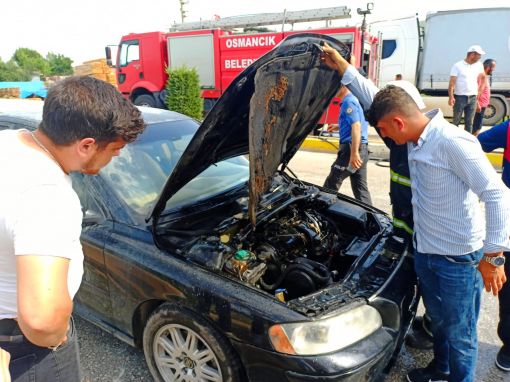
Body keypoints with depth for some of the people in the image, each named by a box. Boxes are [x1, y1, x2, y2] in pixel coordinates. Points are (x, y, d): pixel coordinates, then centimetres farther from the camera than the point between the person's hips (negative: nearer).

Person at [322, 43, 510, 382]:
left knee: (459, 333, 12)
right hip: (425, 252, 9)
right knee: (439, 319, 28)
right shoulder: (416, 137, 0)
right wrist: (342, 67, 6)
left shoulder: (453, 143, -25)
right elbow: (376, 97, 9)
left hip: (458, 259, -8)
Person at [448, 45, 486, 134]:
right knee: (456, 121, 5)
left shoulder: (479, 65, 7)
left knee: (469, 122, 6)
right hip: (460, 97, -4)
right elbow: (452, 83, -13)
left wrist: (479, 91, 15)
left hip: (473, 98, 4)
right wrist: (451, 97, -24)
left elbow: (482, 78, 23)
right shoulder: (457, 66, -7)